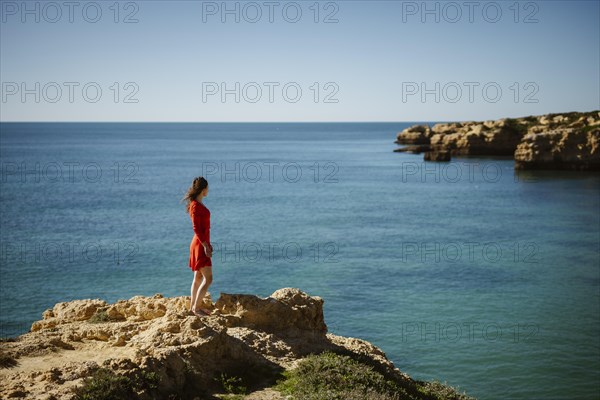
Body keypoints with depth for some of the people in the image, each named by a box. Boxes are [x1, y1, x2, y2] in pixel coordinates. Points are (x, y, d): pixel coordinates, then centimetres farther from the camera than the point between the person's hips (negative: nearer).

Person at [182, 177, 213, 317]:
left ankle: (193, 306, 22)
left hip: (202, 243, 10)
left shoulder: (199, 204, 12)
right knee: (208, 279, -10)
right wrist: (205, 246, -21)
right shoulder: (195, 206, -17)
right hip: (200, 245, -10)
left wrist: (207, 243, 21)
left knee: (198, 277, 15)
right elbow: (196, 229, -20)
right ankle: (196, 308, -5)